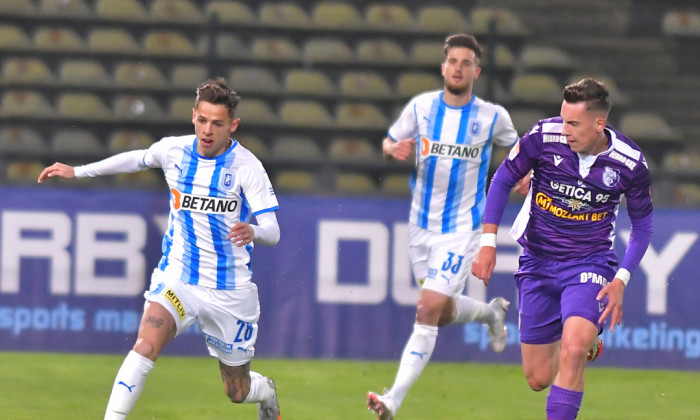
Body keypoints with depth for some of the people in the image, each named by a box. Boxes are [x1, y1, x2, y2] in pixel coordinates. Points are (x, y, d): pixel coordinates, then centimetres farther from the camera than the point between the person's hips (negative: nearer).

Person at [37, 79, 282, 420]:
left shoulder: (247, 166, -13)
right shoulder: (172, 150, -4)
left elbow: (272, 231, -17)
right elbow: (138, 159, 20)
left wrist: (252, 232, -41)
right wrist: (77, 172, 23)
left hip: (229, 292, -1)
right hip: (177, 280, 1)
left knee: (238, 392, 12)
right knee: (146, 344, -30)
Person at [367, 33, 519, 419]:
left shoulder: (492, 116, -5)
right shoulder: (421, 107, -2)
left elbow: (514, 145, 16)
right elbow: (389, 143, 9)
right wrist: (394, 149, -14)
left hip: (463, 227, -4)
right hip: (422, 224, 4)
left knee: (428, 310, -16)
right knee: (443, 313, 14)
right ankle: (491, 312, 49)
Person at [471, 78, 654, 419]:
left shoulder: (630, 163, -14)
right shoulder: (544, 137, -15)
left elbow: (642, 225, 1)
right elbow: (502, 180, -1)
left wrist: (621, 280, -10)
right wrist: (488, 243, -7)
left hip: (590, 263, -2)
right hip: (538, 263, 2)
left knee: (572, 350, -28)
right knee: (538, 379, 7)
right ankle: (586, 343, 41)